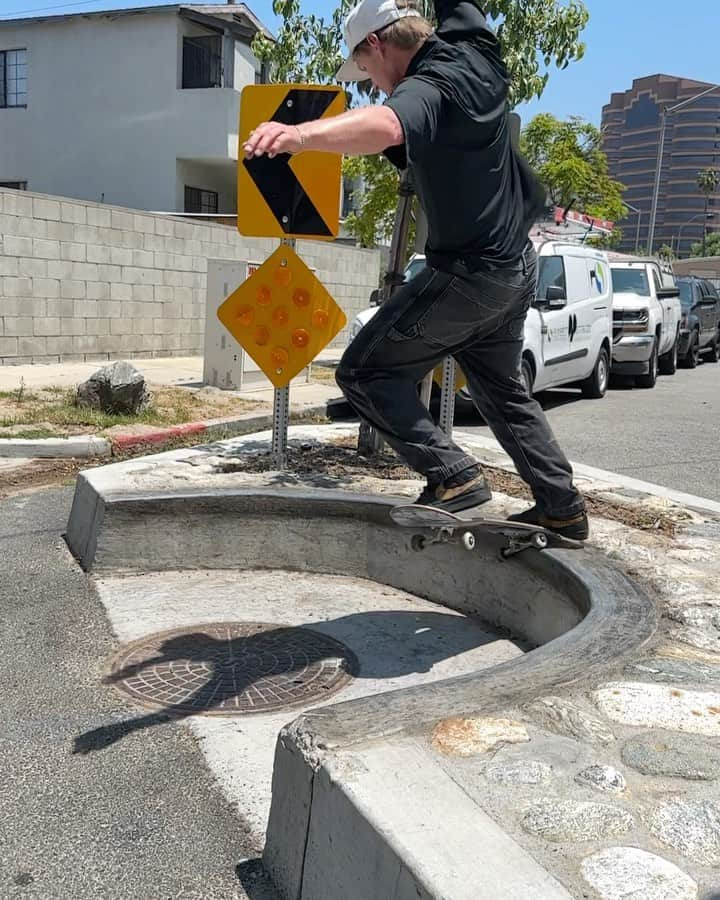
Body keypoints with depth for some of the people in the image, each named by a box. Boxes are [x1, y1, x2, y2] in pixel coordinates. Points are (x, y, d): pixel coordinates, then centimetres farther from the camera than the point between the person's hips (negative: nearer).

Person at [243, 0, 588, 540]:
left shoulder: (428, 89, -21)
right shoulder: (475, 48, 3)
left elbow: (385, 127, -44)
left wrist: (303, 135, -60)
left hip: (468, 273, -9)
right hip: (517, 265, 9)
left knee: (364, 372, -2)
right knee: (502, 389, 24)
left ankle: (453, 476, -11)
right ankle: (563, 507, 26)